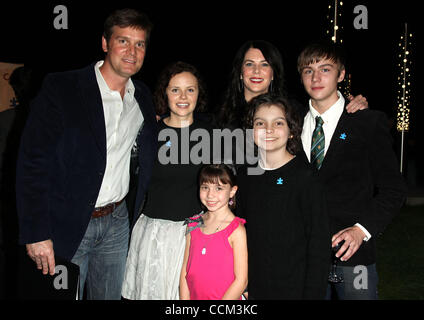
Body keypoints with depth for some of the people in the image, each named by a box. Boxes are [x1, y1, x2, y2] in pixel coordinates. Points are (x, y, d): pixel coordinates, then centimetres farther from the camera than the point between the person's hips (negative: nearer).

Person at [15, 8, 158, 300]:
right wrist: (36, 233, -18)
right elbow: (33, 162, -15)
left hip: (117, 222, 5)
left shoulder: (142, 96, 5)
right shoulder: (61, 88, -13)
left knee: (110, 295, 18)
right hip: (66, 224, -4)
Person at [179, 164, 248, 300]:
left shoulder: (236, 230, -10)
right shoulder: (193, 225, 5)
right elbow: (185, 270, 7)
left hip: (227, 298, -3)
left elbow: (241, 280, -11)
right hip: (194, 296, 4)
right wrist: (184, 298, -2)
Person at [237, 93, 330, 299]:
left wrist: (313, 293, -14)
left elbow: (319, 241, -11)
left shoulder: (304, 176, -12)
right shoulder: (245, 174, 2)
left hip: (294, 288, -4)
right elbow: (241, 230, 9)